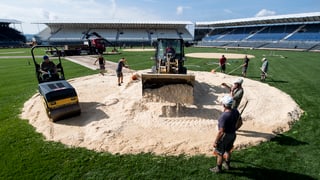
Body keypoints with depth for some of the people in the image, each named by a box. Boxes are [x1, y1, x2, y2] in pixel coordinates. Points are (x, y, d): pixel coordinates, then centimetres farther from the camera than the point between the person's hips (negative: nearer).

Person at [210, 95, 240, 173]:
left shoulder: (223, 116, -34)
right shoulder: (236, 111, -10)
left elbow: (221, 132, -30)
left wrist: (215, 141, -19)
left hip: (224, 136, -7)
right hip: (232, 135, 8)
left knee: (219, 153, 15)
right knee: (228, 150, 29)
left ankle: (218, 168, 34)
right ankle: (227, 165, 49)